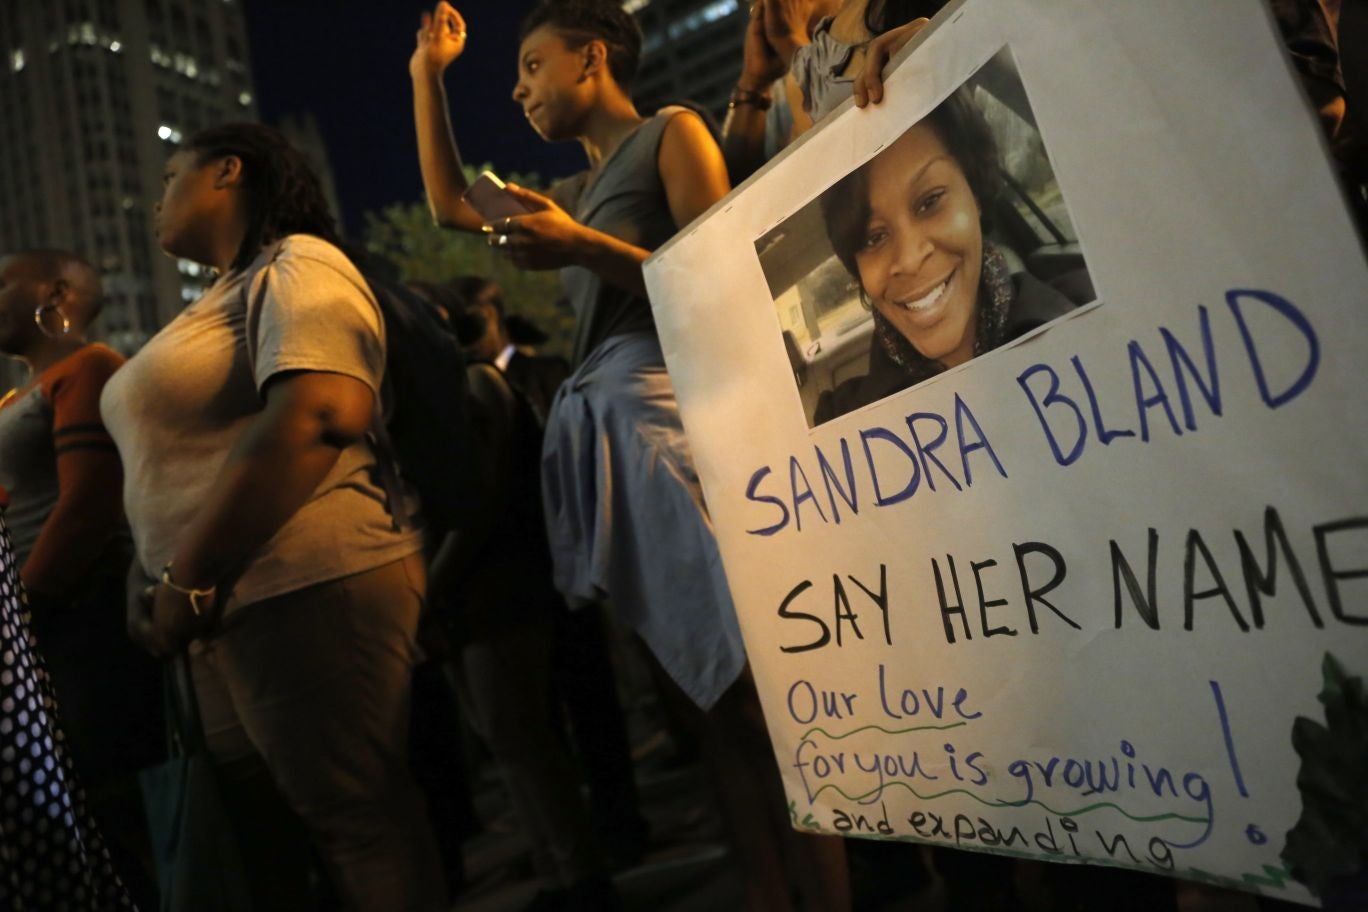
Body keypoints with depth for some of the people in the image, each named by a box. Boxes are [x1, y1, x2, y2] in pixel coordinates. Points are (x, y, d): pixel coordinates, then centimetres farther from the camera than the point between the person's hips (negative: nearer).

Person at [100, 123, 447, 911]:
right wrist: (171, 580, 5)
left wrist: (189, 578, -19)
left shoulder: (296, 266, -6)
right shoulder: (225, 295, 23)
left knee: (359, 819, -2)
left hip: (307, 589, -10)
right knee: (251, 825, 15)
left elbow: (317, 417, -23)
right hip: (233, 606, 10)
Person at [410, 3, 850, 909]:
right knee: (707, 694, 6)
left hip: (667, 411, -7)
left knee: (756, 687, -12)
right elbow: (449, 205, 30)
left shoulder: (672, 133, 5)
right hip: (600, 431, 7)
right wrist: (428, 74, 33)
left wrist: (582, 248, -14)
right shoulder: (578, 190, 26)